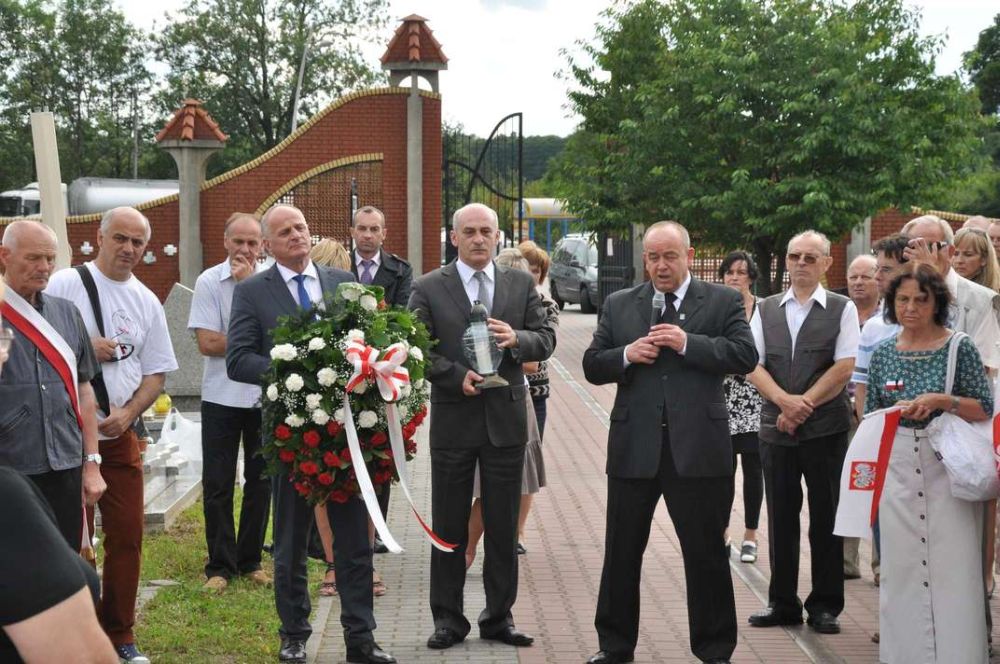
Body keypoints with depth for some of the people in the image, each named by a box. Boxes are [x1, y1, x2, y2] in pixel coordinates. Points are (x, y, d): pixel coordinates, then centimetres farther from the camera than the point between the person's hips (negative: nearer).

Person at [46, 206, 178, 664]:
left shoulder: (148, 303, 10)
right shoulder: (66, 285, -4)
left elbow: (156, 372, 11)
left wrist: (128, 412, -5)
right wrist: (84, 349, -17)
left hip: (121, 435, 4)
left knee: (127, 536, 7)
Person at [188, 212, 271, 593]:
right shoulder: (209, 282, -5)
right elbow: (208, 343, -12)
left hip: (265, 397, 1)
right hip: (221, 397, -1)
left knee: (260, 482, 11)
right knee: (217, 485, 4)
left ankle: (250, 561, 24)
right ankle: (220, 566, 14)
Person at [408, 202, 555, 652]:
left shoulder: (522, 284, 7)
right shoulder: (428, 289, 0)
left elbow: (546, 339, 3)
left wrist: (516, 339, -17)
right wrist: (457, 376, -17)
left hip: (506, 419, 2)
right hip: (453, 421, -2)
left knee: (504, 527, 9)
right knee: (449, 527, 6)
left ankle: (499, 616, 20)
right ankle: (448, 618, 16)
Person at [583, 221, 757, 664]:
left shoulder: (723, 301, 5)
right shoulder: (618, 306, 12)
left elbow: (746, 356, -6)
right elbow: (592, 366, 8)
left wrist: (688, 343, -15)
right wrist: (626, 355, -11)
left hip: (698, 448, -2)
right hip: (634, 446, 2)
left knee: (707, 553, 5)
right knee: (621, 552, 10)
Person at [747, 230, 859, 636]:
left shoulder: (842, 309, 2)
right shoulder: (766, 310, 10)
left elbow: (844, 367, -7)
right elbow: (753, 366, 2)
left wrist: (803, 405, -12)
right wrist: (785, 400, -14)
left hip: (825, 428, -3)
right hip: (776, 428, 3)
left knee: (825, 518, 3)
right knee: (780, 517, 7)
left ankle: (825, 606, 12)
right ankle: (782, 603, 17)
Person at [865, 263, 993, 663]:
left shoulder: (959, 348, -2)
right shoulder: (883, 354, 8)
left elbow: (985, 409, -4)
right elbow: (870, 415, 16)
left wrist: (942, 401, -17)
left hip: (947, 464, -3)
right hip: (897, 466, 3)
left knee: (953, 565, -5)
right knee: (901, 563, 3)